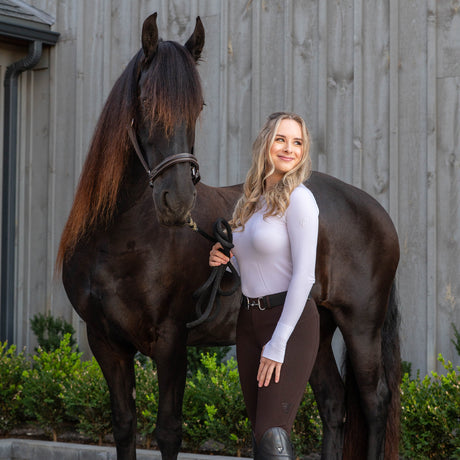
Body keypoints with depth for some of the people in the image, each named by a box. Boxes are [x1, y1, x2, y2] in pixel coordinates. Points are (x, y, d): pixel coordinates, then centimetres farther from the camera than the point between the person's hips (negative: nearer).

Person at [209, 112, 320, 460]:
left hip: (292, 321, -7)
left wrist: (278, 344, -16)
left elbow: (303, 274, -15)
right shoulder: (248, 202, 12)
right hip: (249, 320, 7)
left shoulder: (298, 198, -10)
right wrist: (225, 260, 0)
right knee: (258, 430, 8)